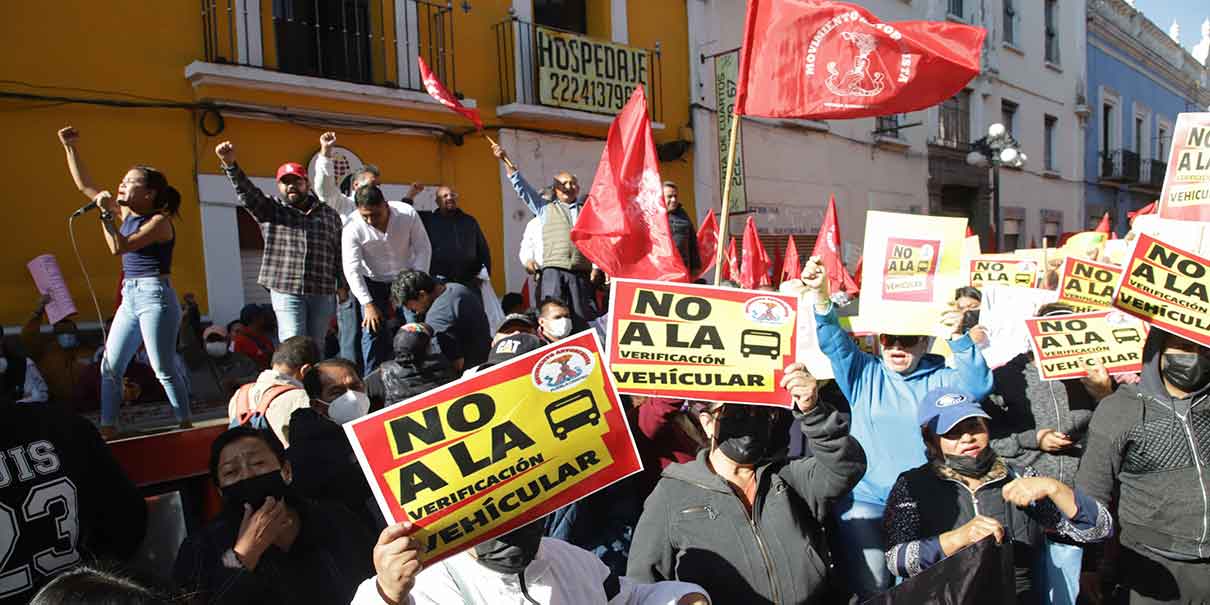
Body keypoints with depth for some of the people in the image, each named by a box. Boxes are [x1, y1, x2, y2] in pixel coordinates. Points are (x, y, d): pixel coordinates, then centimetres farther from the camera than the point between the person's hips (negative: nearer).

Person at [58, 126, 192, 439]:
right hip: (130, 298, 8)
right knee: (110, 367, 7)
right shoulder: (126, 212, 11)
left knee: (164, 369, -6)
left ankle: (186, 426, 4)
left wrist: (106, 213, -15)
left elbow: (119, 247, -20)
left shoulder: (159, 220, -11)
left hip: (155, 296, -8)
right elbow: (85, 185, 16)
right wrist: (70, 148, 13)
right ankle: (108, 428, 14)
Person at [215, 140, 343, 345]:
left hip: (322, 292, 2)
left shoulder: (329, 214, 12)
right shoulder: (270, 209, 8)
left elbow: (340, 252, 13)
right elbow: (247, 192, -9)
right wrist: (230, 165, -25)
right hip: (285, 290, -2)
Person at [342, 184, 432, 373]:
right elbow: (352, 270, -20)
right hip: (373, 284, -1)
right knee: (373, 331, -8)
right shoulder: (352, 229, -20)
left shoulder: (408, 214, -19)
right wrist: (368, 304, -24)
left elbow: (422, 248, -10)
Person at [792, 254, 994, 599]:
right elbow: (835, 343, -4)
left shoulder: (940, 379, 10)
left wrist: (959, 338, -22)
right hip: (866, 499, -1)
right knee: (871, 586, -12)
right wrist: (821, 296, -20)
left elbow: (977, 386, -6)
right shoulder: (865, 374, 9)